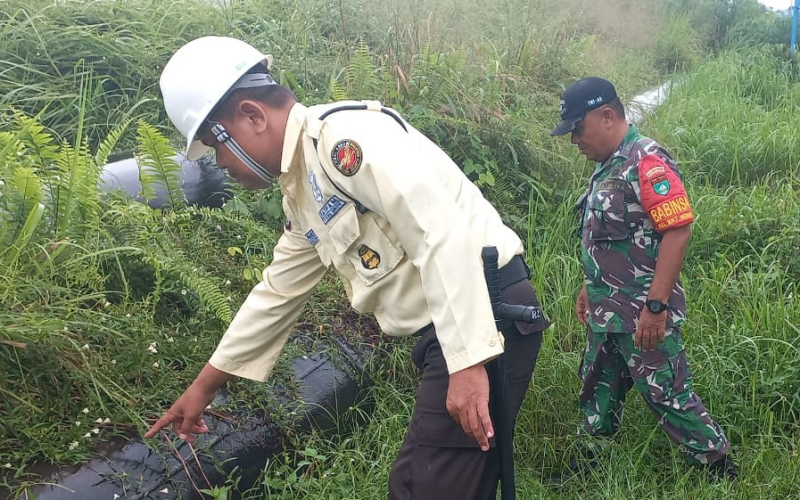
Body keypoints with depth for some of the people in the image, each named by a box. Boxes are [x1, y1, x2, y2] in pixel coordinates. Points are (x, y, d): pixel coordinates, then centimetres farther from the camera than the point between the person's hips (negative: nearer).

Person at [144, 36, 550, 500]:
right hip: (449, 329, 10)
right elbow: (277, 293, 25)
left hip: (487, 315, -9)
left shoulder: (343, 135, -15)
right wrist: (204, 386, 30)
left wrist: (467, 361, -27)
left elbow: (442, 233, -24)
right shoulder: (303, 192, 16)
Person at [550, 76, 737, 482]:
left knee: (667, 394, 2)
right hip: (607, 311, 9)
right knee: (599, 389, 19)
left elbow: (678, 230, -25)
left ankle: (720, 467, 20)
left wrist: (656, 305, -26)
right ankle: (589, 462, 34)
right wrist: (590, 288, 22)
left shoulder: (646, 162, -18)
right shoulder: (608, 166, 11)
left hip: (643, 314, -9)